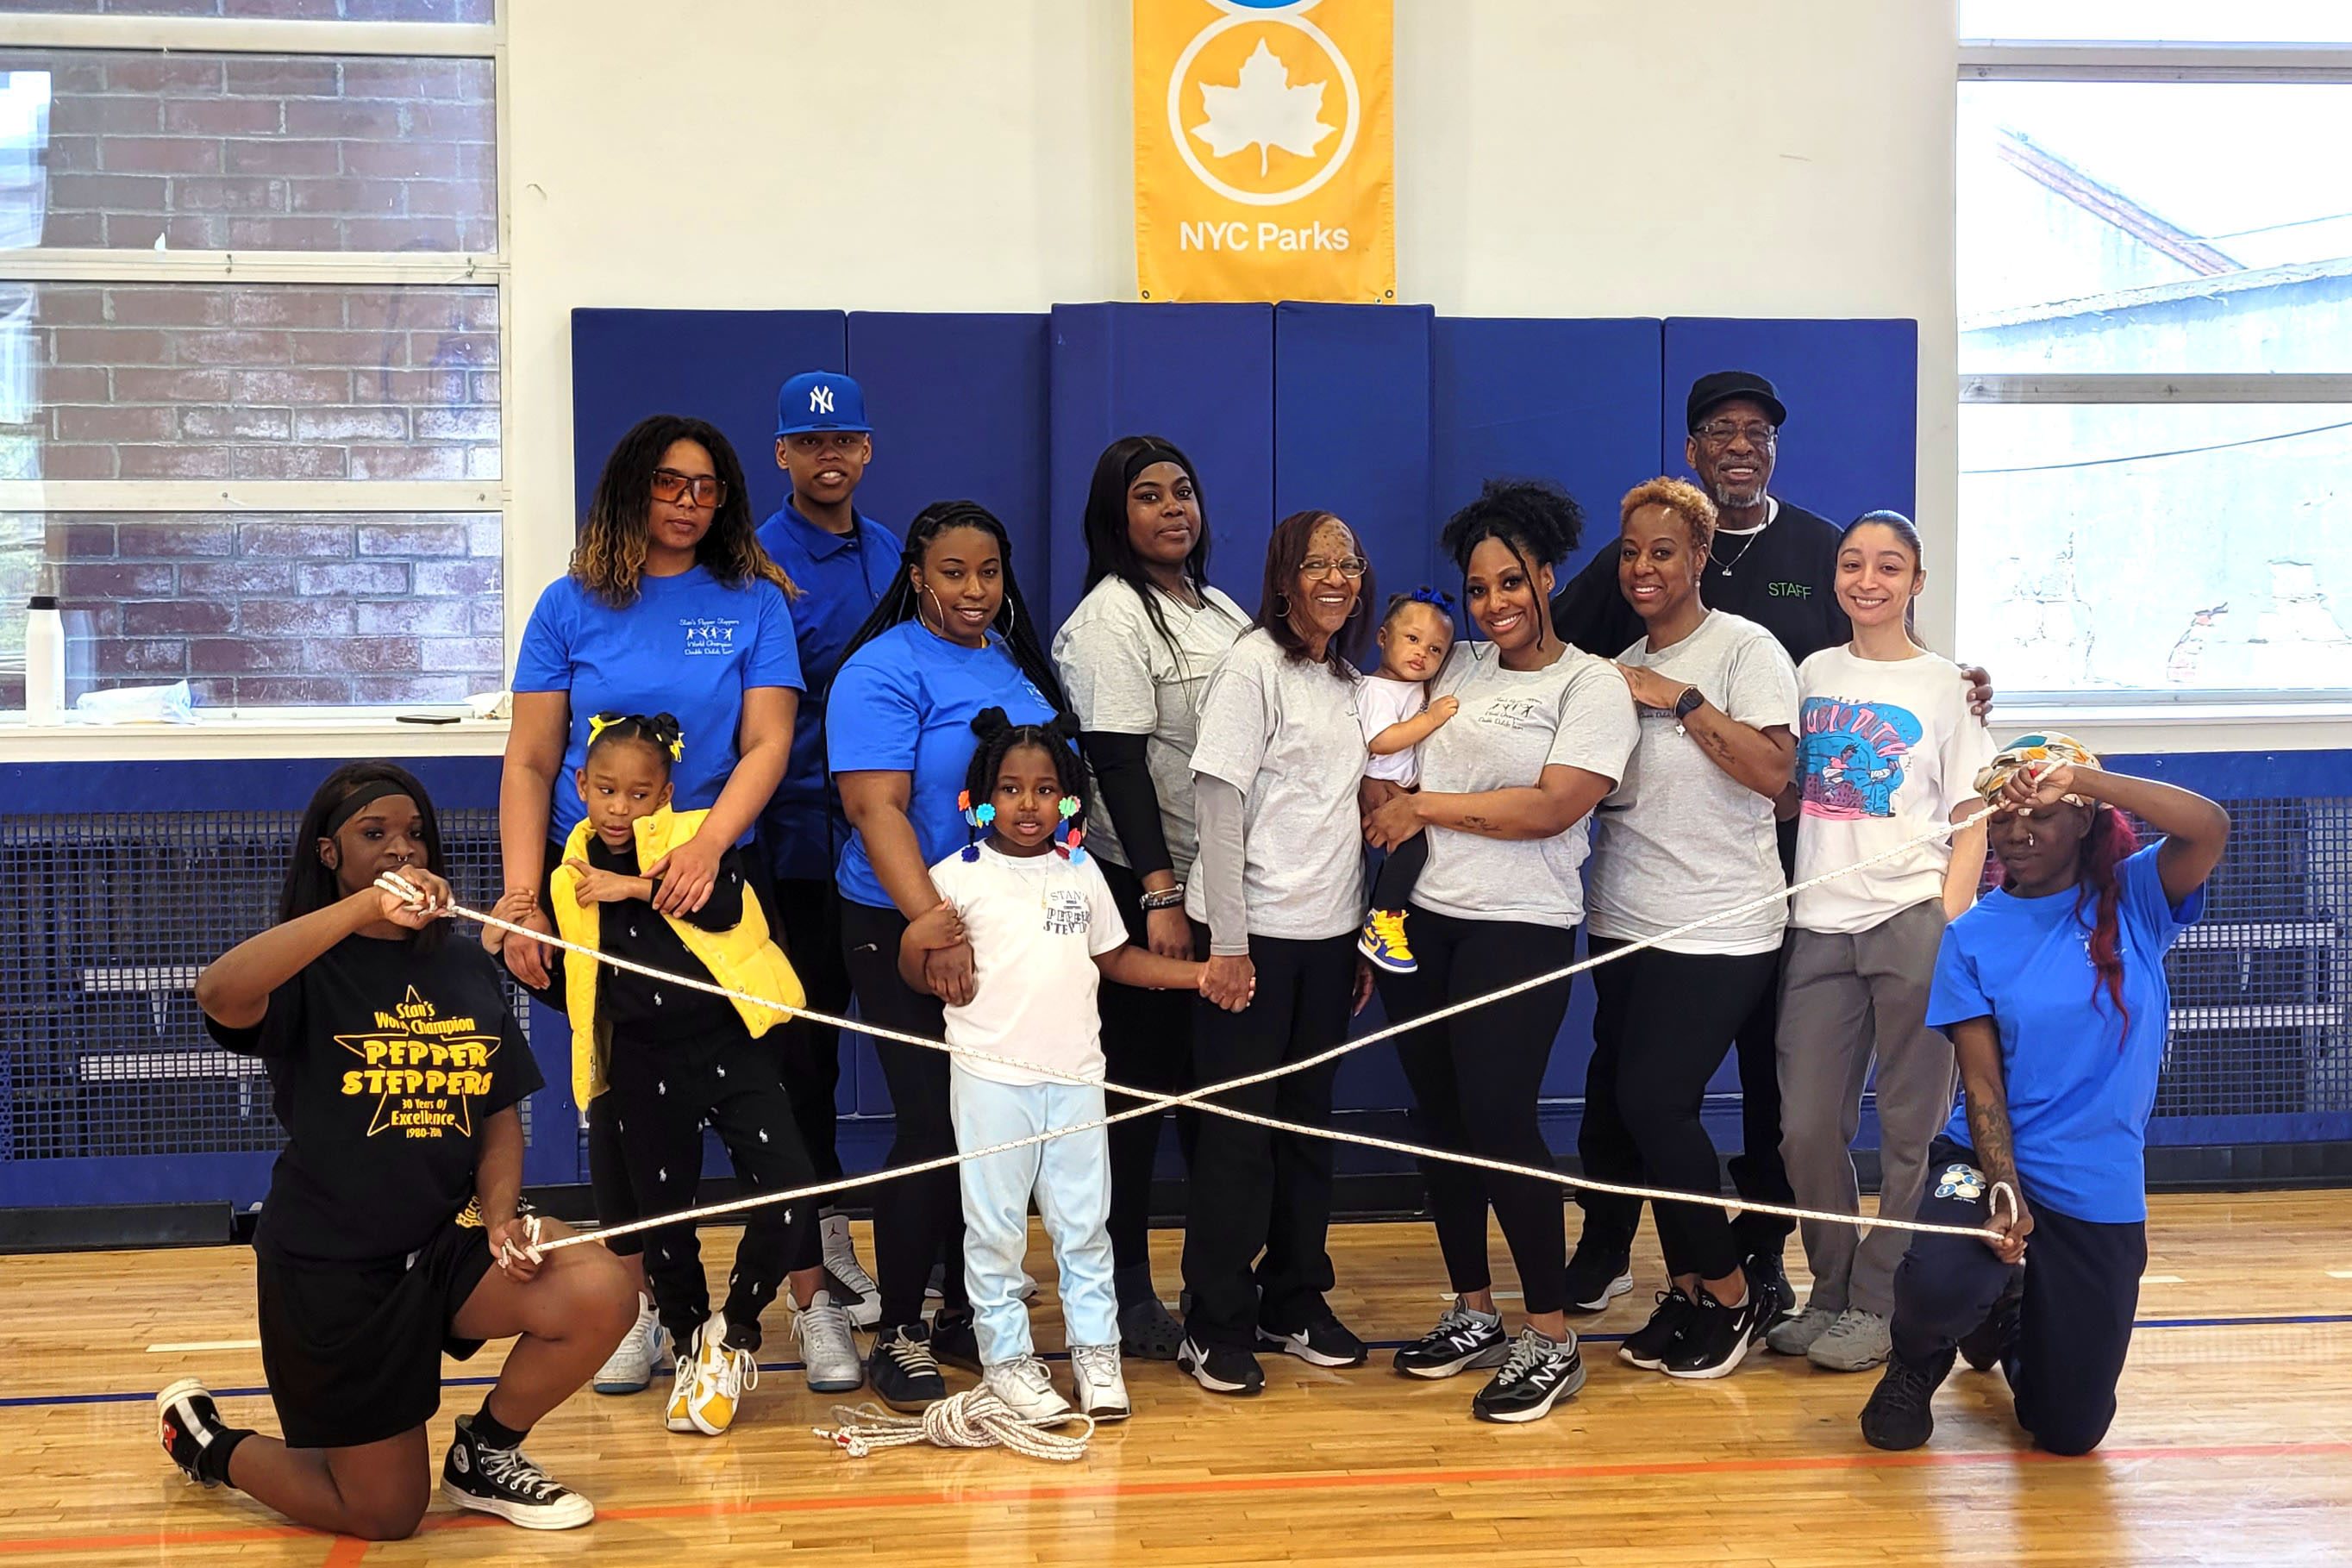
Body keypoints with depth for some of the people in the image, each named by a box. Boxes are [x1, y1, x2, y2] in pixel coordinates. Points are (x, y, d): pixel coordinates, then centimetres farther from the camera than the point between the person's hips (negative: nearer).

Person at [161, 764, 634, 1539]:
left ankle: (486, 1453, 6)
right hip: (330, 1262, -4)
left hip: (447, 1242, 4)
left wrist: (500, 1213, -11)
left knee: (600, 1293, -23)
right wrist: (366, 906, -40)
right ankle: (203, 1437, 31)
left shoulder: (468, 969, 7)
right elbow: (219, 993, -33)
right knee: (384, 1513, 2)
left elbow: (500, 1116, 10)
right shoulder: (309, 972, -9)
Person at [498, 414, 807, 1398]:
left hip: (710, 882, -1)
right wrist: (522, 897, -9)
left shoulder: (753, 603, 3)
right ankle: (638, 1300, 17)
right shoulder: (573, 607, 4)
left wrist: (706, 845, -23)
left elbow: (767, 743, -7)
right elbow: (529, 763, 2)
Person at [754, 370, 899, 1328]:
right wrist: (745, 847, -15)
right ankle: (824, 1237, 15)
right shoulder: (758, 564, -6)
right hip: (803, 842, -5)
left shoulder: (895, 558, 11)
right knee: (806, 1039, 5)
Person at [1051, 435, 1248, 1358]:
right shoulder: (1110, 619, -9)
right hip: (1143, 886, -7)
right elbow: (1119, 764, -15)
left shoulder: (1222, 613, 15)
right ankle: (1124, 1291, 7)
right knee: (1140, 1082, -2)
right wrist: (1161, 894, -20)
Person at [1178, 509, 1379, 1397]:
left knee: (1308, 1124, 12)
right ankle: (1217, 1328, 6)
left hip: (1327, 935, 7)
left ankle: (1296, 1302, 23)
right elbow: (1219, 805, -13)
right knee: (1240, 1131, -2)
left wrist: (1363, 939, 13)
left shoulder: (1348, 681, 12)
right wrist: (1227, 942, -16)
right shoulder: (1254, 668, -9)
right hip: (1255, 931, -7)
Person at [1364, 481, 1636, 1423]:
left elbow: (1552, 807, -15)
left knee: (1499, 1121, -9)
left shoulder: (1592, 686, -4)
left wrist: (1425, 807, -10)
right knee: (1438, 1119, 9)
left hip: (1520, 930, -6)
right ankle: (1473, 1315, 22)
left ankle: (1552, 1341, 2)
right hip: (1425, 921, 6)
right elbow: (1400, 783, 12)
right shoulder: (1458, 672, 12)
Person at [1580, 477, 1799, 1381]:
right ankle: (1693, 1289, 16)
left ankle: (1727, 1289, 4)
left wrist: (1681, 701, -18)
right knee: (1614, 1108, 3)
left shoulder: (1744, 649, -6)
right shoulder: (1619, 670, 15)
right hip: (1627, 924, 7)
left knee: (1653, 1100, -14)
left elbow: (1772, 770, -18)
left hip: (1718, 929, -7)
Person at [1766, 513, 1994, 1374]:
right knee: (1807, 1128, 2)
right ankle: (1832, 1295, 18)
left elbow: (1972, 818, 0)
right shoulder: (1813, 674, 13)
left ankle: (1877, 1305, 10)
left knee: (1908, 1129, 1)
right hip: (1820, 924, 4)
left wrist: (1950, 921, -12)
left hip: (1911, 922, -3)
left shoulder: (1943, 684, 3)